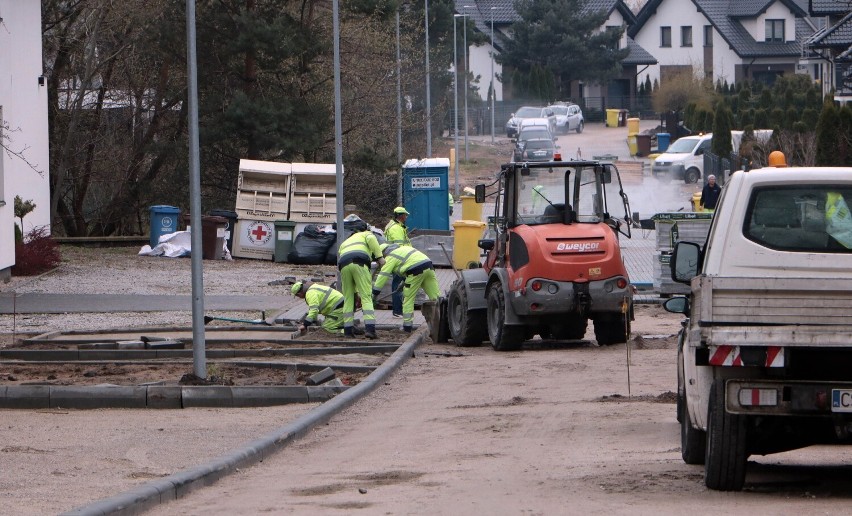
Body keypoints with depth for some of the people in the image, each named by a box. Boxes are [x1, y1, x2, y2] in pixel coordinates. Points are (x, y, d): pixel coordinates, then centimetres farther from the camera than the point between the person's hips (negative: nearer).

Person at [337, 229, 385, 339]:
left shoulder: (343, 244, 42)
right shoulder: (366, 234, 31)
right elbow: (371, 239, 4)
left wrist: (355, 292, 37)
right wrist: (379, 257, 1)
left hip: (344, 265, 4)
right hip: (359, 264, -4)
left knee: (348, 299, 14)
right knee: (366, 297, -4)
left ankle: (348, 330, 12)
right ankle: (369, 329, -15)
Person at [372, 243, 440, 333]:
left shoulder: (390, 258, 6)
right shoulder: (401, 248, 30)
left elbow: (383, 276, 2)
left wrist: (375, 291, 7)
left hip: (417, 271, -7)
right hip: (428, 265, 7)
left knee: (408, 299, 4)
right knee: (436, 296, 6)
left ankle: (407, 326, 6)